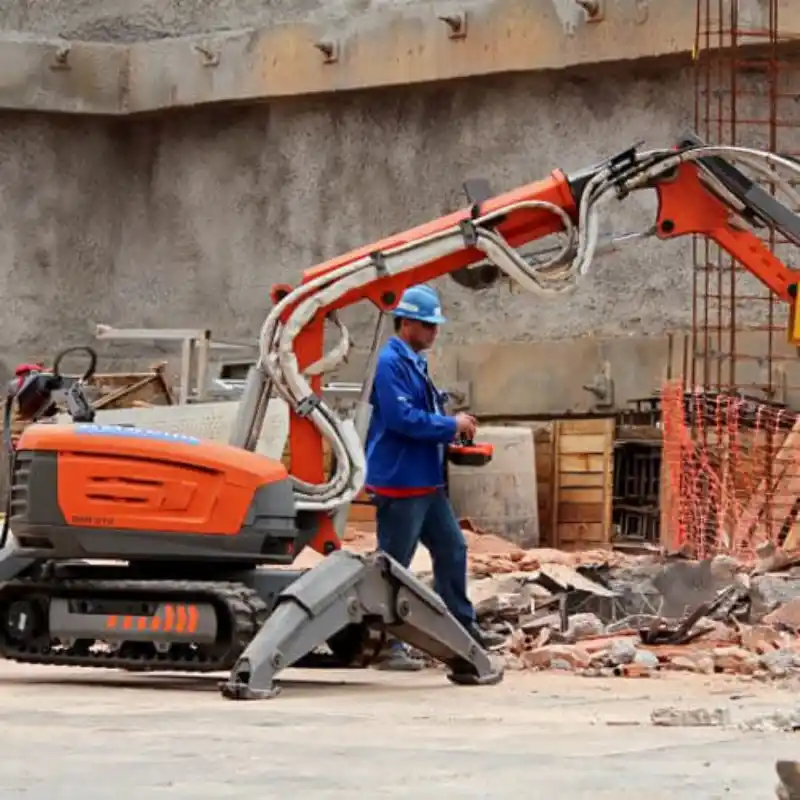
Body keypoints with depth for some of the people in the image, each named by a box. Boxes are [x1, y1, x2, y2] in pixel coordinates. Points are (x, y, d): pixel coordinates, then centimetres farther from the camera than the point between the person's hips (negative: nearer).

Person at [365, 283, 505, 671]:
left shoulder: (415, 363, 15)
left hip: (427, 482, 10)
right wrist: (451, 425, -14)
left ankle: (462, 627, 27)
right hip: (399, 483, -10)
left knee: (451, 549, 16)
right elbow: (402, 417, -25)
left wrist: (453, 430, 7)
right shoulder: (390, 363, -16)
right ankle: (387, 646, 1)